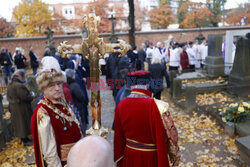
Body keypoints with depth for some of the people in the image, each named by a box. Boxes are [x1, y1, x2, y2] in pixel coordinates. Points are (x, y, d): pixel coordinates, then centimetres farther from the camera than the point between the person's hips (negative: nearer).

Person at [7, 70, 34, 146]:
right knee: (23, 123, 4)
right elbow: (25, 97, -26)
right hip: (22, 109, -9)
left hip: (13, 108, 9)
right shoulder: (19, 86, -25)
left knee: (18, 123, 19)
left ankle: (22, 138, 33)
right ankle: (25, 140, 16)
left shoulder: (10, 85, 6)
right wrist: (32, 96, -8)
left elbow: (9, 97, 14)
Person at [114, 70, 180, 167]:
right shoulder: (157, 107, -25)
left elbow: (118, 136, -2)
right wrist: (175, 157, 2)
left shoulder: (121, 105, -12)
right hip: (151, 157, -3)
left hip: (129, 157, 3)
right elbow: (170, 134, -16)